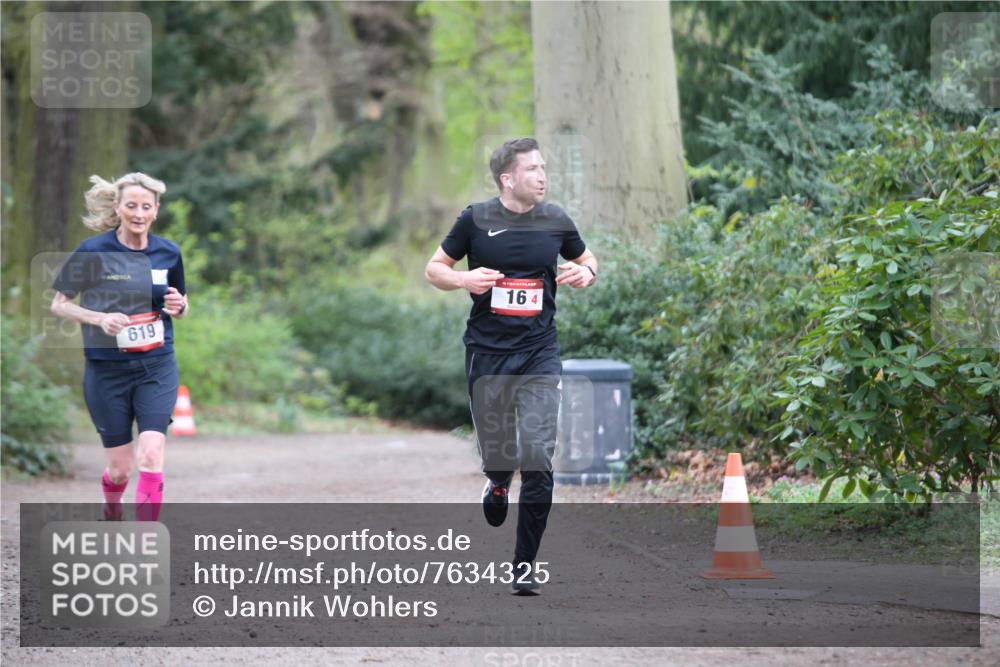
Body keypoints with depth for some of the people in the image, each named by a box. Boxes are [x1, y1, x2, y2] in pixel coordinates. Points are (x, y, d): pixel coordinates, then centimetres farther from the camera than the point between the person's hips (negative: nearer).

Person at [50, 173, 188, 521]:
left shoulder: (169, 253, 2)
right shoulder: (92, 252, -8)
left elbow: (181, 305, 17)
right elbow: (59, 303, -1)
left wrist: (178, 306, -8)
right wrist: (100, 318, -18)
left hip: (157, 368, 1)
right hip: (107, 371, -1)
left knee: (151, 457, -17)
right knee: (120, 469, 6)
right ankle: (112, 513, 41)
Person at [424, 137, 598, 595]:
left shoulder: (556, 221, 4)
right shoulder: (476, 220, -2)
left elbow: (585, 258, 22)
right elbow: (434, 269, 6)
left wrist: (587, 273, -2)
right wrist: (464, 280, -15)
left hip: (540, 354, 1)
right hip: (487, 352, -1)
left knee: (537, 460, -10)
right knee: (495, 455, 5)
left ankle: (525, 565, -2)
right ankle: (499, 482, 46)